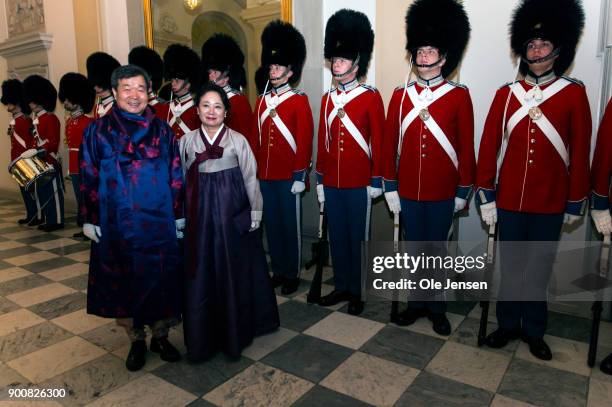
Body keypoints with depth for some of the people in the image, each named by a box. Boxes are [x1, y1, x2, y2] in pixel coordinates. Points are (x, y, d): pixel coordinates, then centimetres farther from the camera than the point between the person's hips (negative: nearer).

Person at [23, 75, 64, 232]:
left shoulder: (51, 118, -13)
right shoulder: (35, 119, 14)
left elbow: (53, 142, -19)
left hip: (50, 162, -9)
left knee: (53, 192, -2)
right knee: (42, 191, 12)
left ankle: (56, 221, 5)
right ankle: (47, 219, 21)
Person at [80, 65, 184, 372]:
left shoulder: (162, 131, 3)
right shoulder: (98, 131, 0)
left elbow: (176, 176, 4)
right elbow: (89, 179, 1)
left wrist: (179, 216, 3)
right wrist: (90, 220, -1)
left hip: (159, 222, 1)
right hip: (117, 223, 0)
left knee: (161, 280, 8)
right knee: (124, 281, 9)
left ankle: (160, 336, 28)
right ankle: (136, 340, 29)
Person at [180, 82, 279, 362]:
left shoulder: (238, 140, 0)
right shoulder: (187, 141, 5)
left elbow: (250, 178, 1)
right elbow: (181, 181, 8)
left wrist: (255, 212, -2)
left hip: (233, 214, -1)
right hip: (200, 215, 2)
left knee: (235, 271, 6)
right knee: (201, 274, 6)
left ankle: (236, 332, 25)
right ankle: (202, 338, 23)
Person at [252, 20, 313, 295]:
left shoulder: (299, 101, -5)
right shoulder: (261, 101, 11)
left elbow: (305, 141, -9)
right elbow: (254, 139, 13)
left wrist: (300, 176, -13)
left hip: (288, 177, -5)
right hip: (264, 176, 6)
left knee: (290, 226, 5)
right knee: (271, 224, 13)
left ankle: (292, 274, 19)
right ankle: (278, 271, 27)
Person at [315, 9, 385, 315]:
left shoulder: (371, 97, -4)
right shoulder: (327, 99, 10)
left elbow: (379, 141, -5)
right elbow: (322, 142, 12)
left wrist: (376, 181, -8)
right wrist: (319, 178, 11)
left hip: (359, 184, -5)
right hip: (331, 183, 5)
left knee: (357, 237, 6)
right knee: (337, 236, 13)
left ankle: (357, 292, 21)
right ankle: (341, 286, 28)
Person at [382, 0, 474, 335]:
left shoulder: (459, 96, -3)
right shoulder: (400, 95, 3)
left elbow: (466, 147, -1)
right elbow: (389, 143, 3)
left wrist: (463, 190, -1)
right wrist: (390, 187, 1)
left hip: (442, 193, -2)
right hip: (408, 192, 2)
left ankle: (437, 309, 28)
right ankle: (417, 303, 31)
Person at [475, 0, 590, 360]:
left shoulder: (574, 93, -2)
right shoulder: (506, 94, 1)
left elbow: (580, 153, -1)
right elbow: (488, 147, 0)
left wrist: (576, 203, 0)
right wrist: (485, 197, -2)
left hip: (550, 203, -1)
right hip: (509, 201, 1)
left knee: (539, 269, 12)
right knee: (511, 267, 13)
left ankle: (534, 331, 30)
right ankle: (508, 324, 30)